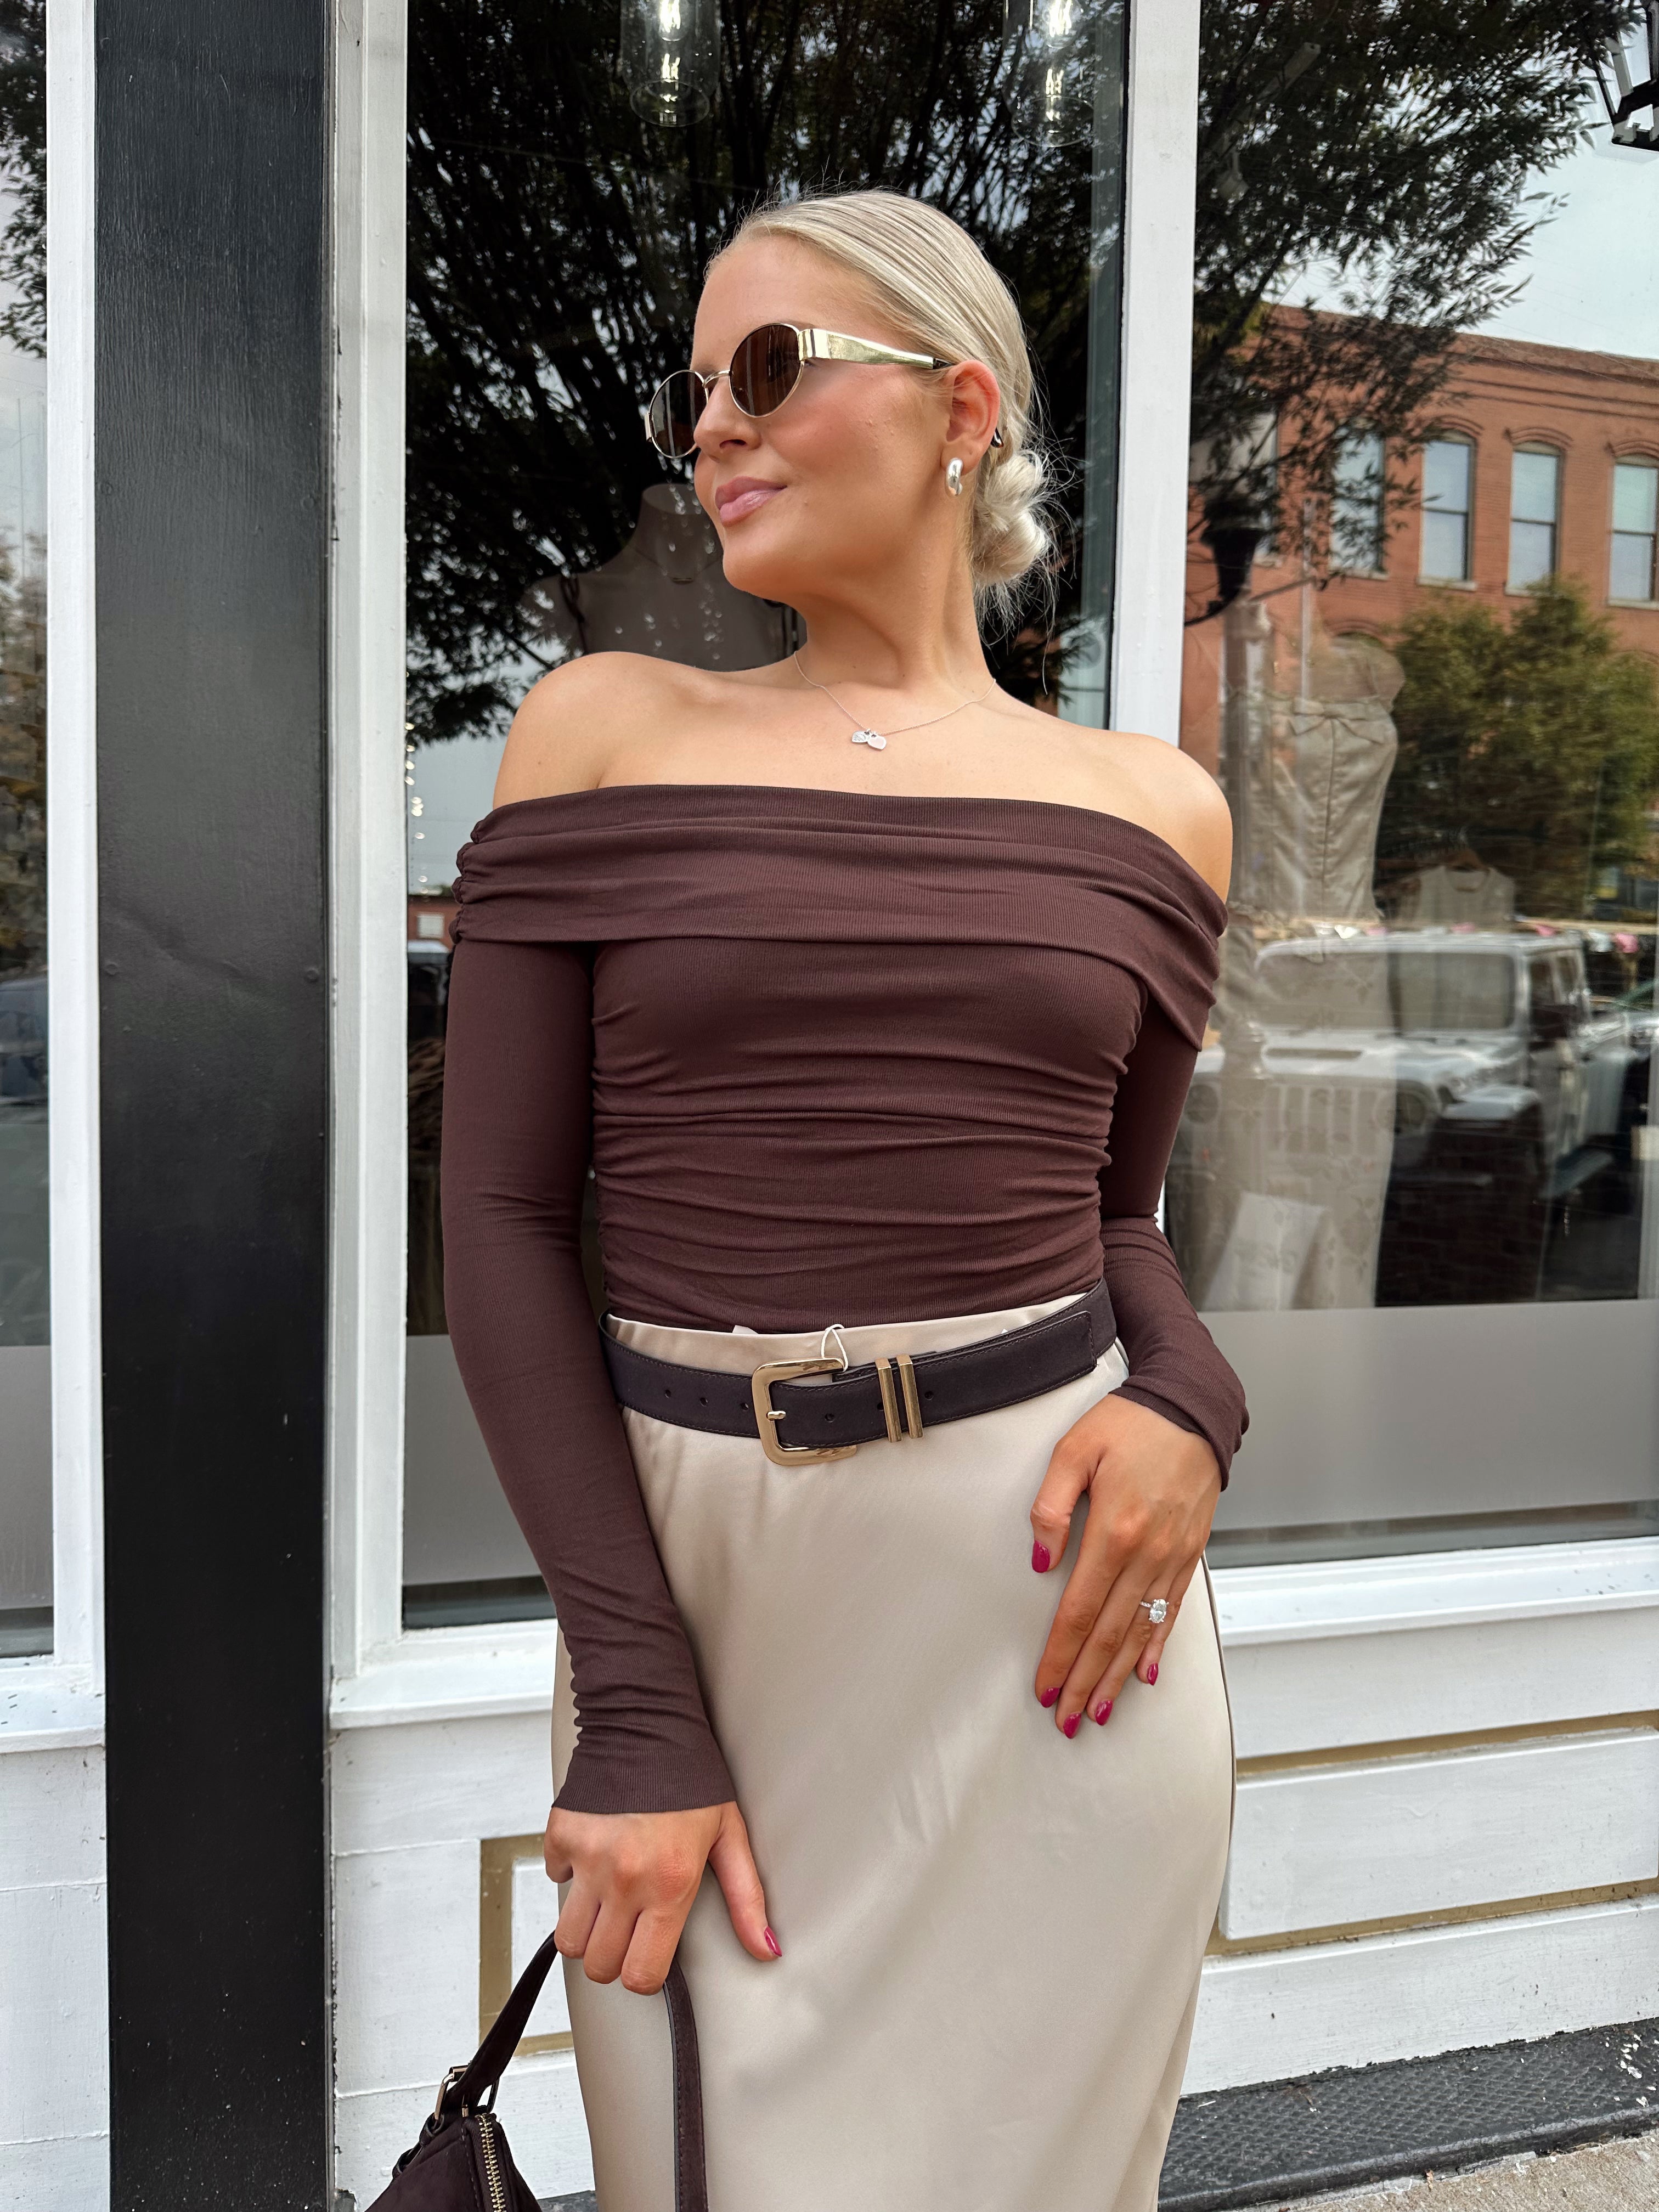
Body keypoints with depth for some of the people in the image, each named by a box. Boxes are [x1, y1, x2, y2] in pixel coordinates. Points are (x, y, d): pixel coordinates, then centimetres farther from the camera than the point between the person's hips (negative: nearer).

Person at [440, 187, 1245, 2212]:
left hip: (1052, 1592, 1)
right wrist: (635, 1704, -10)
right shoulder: (603, 732, 0)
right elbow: (501, 1212, -4)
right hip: (691, 1573, 0)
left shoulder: (1152, 810, 5)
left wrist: (1184, 1406, -9)